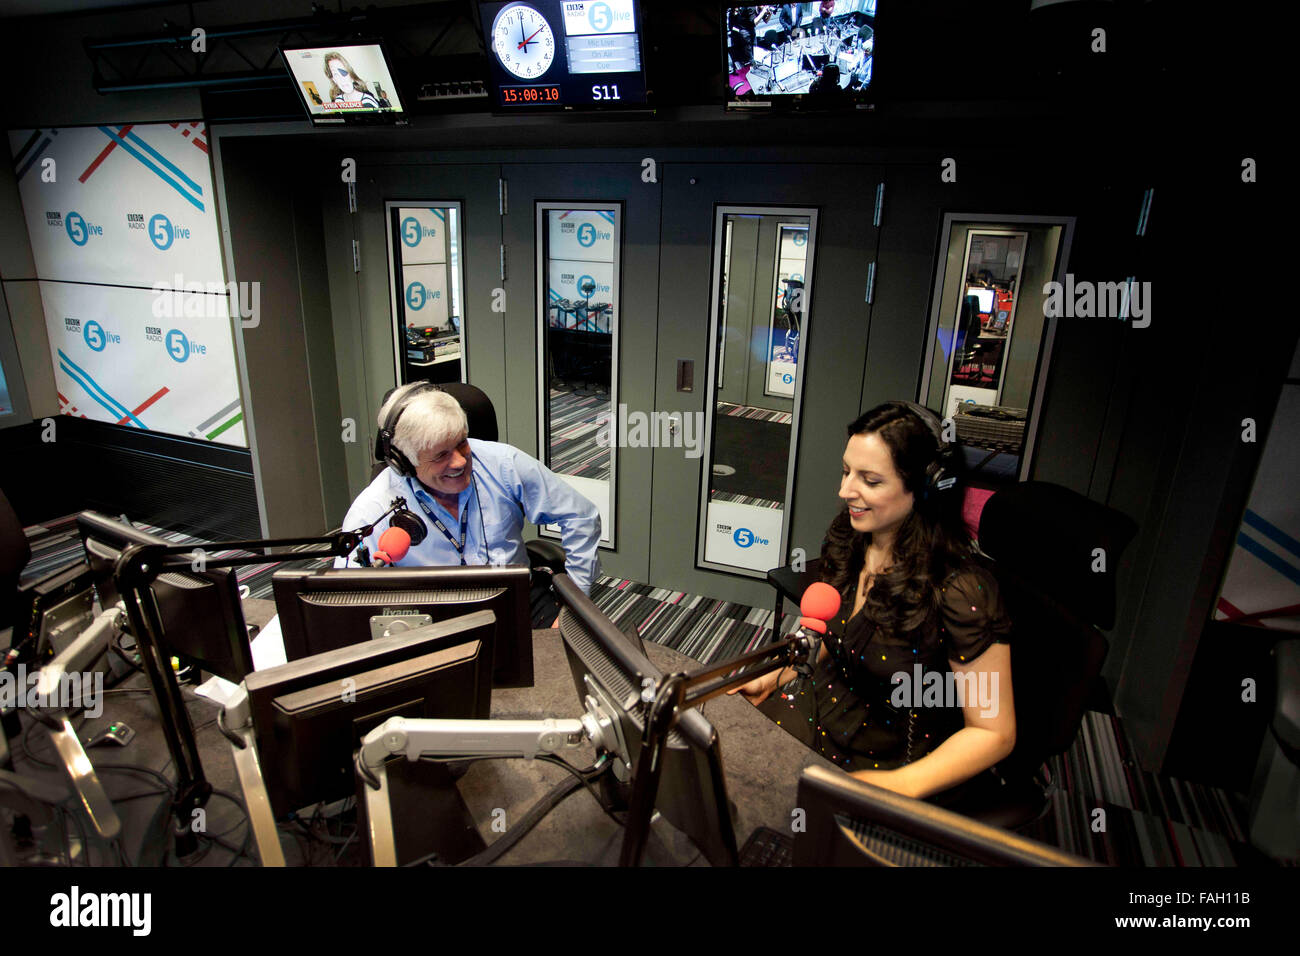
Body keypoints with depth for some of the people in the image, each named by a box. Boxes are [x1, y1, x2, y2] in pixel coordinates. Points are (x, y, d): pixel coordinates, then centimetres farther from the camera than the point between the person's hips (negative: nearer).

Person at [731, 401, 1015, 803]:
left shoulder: (962, 595, -25)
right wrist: (775, 678, 0)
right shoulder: (848, 541, -4)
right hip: (815, 716, 6)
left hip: (886, 765, -6)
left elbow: (994, 732, -16)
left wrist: (901, 786, -25)